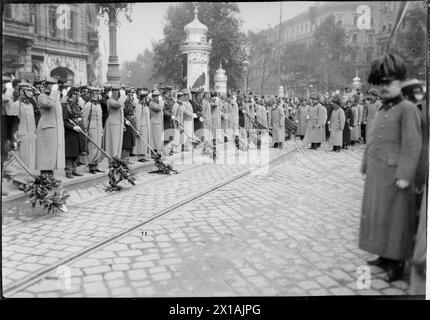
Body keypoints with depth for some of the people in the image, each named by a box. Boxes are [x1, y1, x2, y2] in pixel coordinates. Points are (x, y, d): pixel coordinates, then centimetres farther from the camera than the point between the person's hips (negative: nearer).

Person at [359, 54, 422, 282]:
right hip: (376, 175, 8)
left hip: (394, 175, -8)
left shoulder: (407, 109, -10)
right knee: (377, 216, 13)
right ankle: (385, 257, 26)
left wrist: (404, 176, -20)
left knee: (395, 219, 0)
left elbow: (412, 146, -16)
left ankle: (397, 263, 12)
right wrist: (365, 167, 15)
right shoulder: (381, 111, 14)